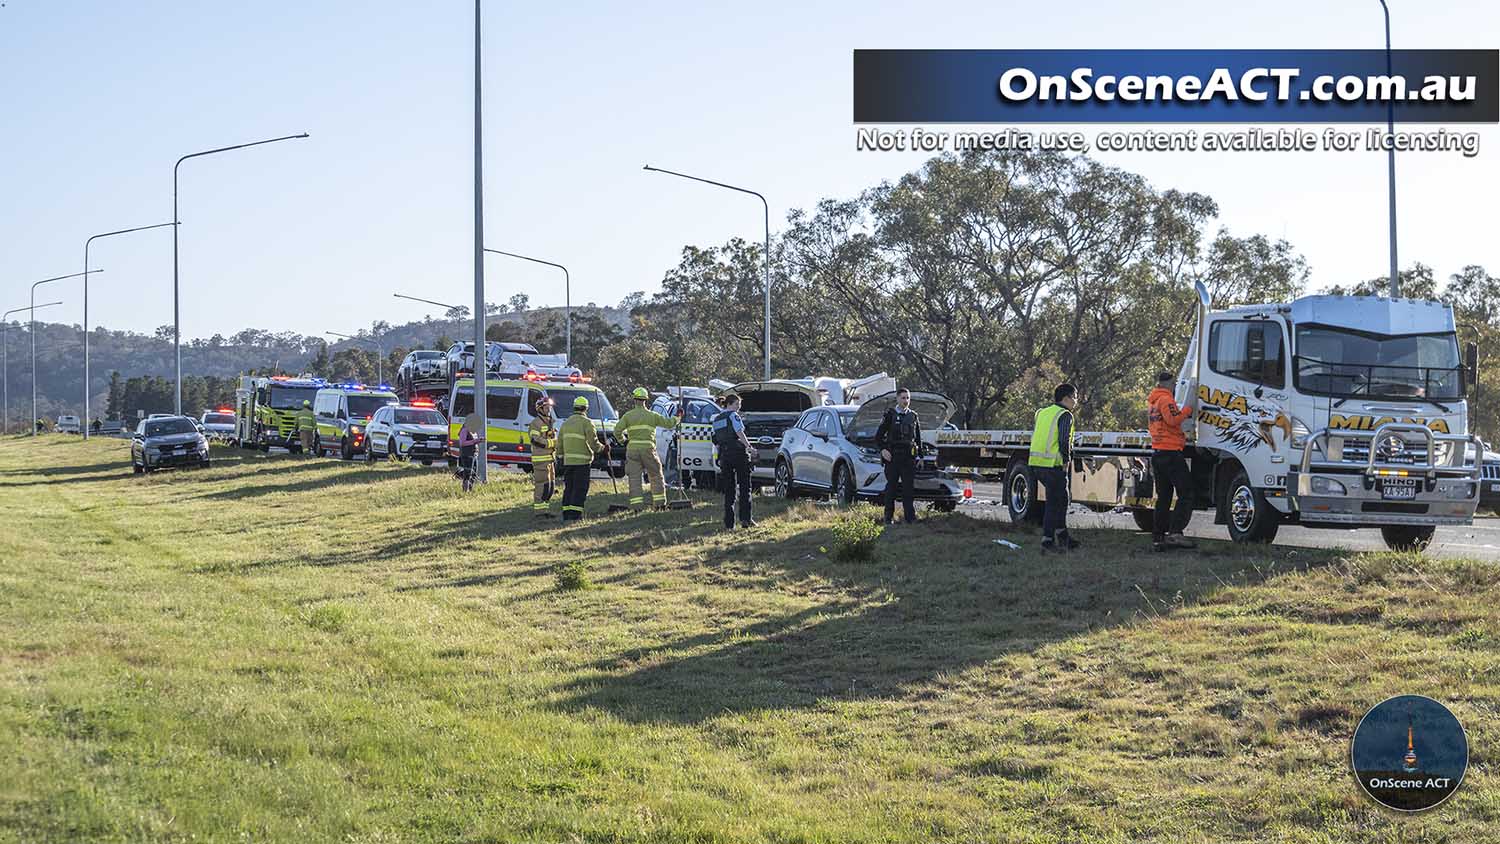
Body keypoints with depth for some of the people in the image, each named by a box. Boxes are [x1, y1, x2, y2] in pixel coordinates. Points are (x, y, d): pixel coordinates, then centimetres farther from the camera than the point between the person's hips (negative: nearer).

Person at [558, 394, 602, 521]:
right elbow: (593, 443, -13)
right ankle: (575, 514, -8)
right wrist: (602, 448, 5)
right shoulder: (587, 423, -8)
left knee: (569, 488, 12)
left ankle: (566, 514, 12)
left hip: (568, 461, 6)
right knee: (580, 489, -3)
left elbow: (559, 444, 13)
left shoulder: (566, 423, 12)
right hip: (582, 461, -6)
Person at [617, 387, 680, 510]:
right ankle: (659, 502, 11)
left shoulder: (628, 415, 2)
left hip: (633, 450, 0)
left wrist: (623, 440, 12)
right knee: (656, 476, 14)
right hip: (648, 449, 0)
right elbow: (669, 423, 8)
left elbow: (617, 429, -6)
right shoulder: (652, 415, 3)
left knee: (634, 478, 2)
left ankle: (637, 504, -8)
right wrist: (677, 417, 27)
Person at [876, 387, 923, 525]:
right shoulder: (890, 415, 0)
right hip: (892, 456, -3)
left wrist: (918, 453, 12)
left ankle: (910, 516, 2)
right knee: (891, 487, 1)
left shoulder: (913, 416, 11)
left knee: (908, 487, 1)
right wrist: (882, 449, -13)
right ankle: (889, 517, 7)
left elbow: (918, 437, 20)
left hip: (909, 457, 3)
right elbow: (878, 436, 0)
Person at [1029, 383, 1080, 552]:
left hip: (1036, 462, 8)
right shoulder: (1065, 415, -8)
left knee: (1061, 498, 19)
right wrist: (1066, 459, -7)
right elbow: (1064, 440, -19)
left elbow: (1034, 436, 19)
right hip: (1052, 464, -8)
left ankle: (1063, 536, 24)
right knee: (1053, 502, -1)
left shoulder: (1042, 413, 17)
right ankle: (1047, 541, 0)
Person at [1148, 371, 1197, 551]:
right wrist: (1187, 410, -6)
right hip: (1170, 453, -9)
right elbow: (1173, 419, -22)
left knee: (1163, 497, 13)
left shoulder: (1152, 402, 20)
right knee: (1186, 494, -11)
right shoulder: (1166, 399, -9)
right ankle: (1174, 533, -24)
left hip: (1156, 453, 9)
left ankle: (1157, 538, 10)